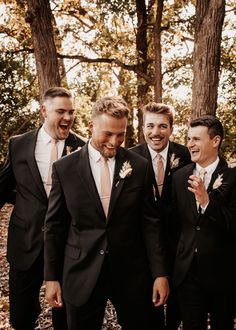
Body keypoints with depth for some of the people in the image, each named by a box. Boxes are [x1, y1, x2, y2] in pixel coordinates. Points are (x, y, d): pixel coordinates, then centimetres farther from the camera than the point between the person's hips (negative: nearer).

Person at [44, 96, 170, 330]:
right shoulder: (64, 168, -4)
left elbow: (150, 223, 0)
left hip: (131, 274, 1)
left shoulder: (139, 166, -3)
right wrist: (51, 277, 2)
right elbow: (54, 226, 1)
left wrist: (160, 273, -2)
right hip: (81, 275, 0)